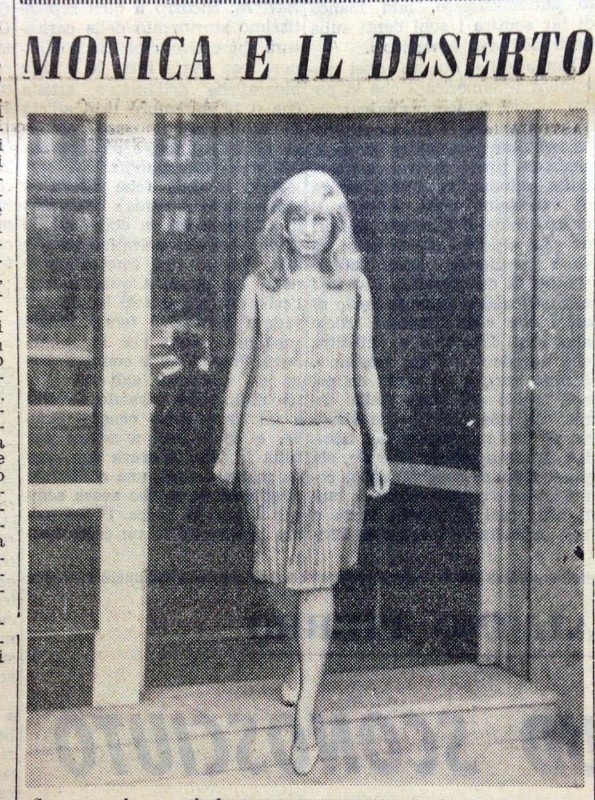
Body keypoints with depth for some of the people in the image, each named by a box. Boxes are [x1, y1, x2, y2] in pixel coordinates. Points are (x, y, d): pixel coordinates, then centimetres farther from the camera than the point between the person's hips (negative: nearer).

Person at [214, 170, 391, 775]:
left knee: (317, 577, -4)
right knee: (277, 566, 10)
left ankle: (305, 717, -1)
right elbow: (241, 369, 8)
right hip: (267, 436, 1)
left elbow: (364, 369, 8)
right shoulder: (259, 286, 3)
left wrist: (379, 446, 8)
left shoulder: (353, 284, 4)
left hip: (332, 440, -1)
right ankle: (298, 657, 38)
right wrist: (228, 448, 9)